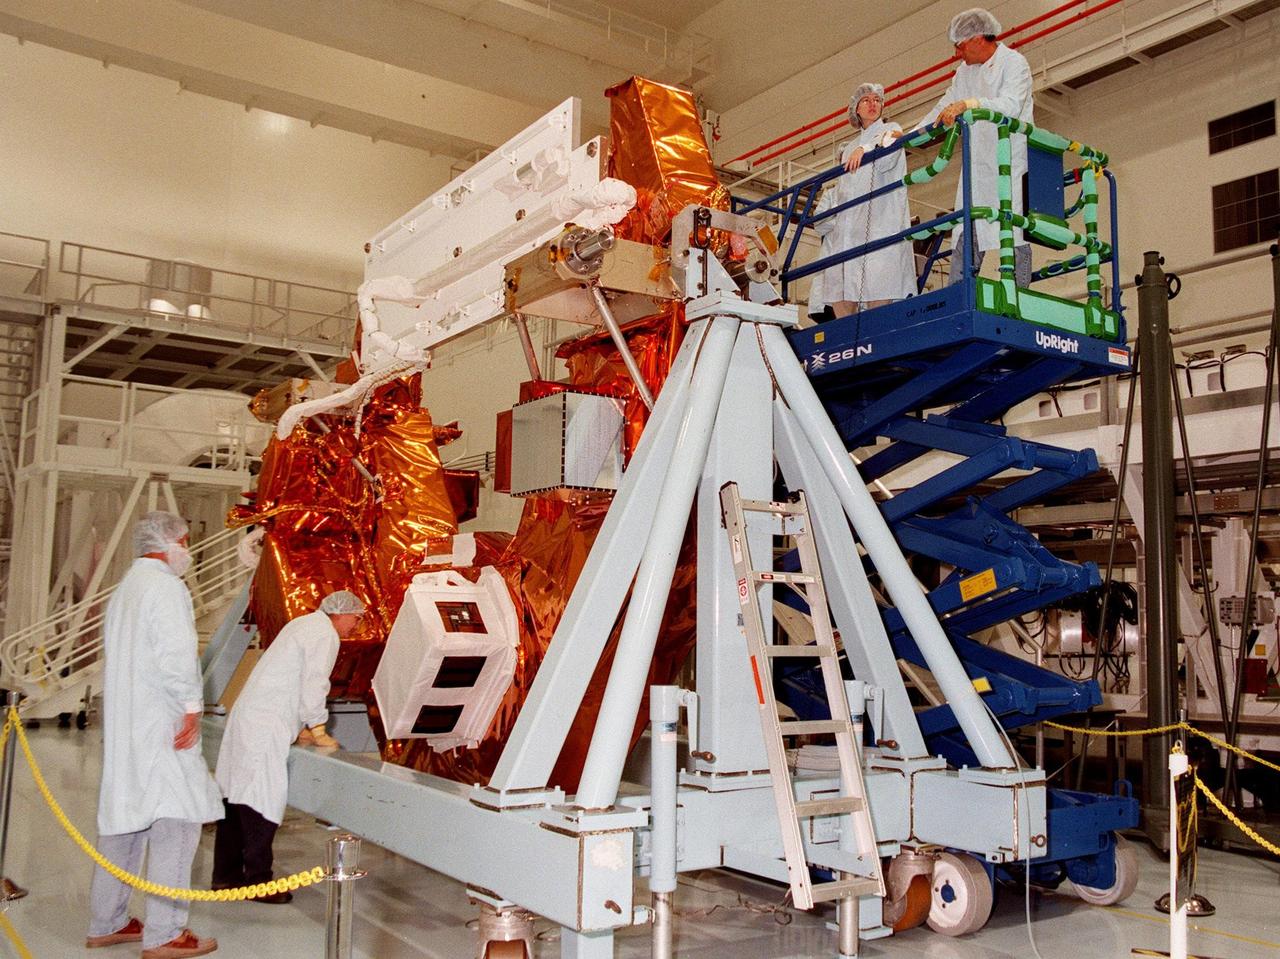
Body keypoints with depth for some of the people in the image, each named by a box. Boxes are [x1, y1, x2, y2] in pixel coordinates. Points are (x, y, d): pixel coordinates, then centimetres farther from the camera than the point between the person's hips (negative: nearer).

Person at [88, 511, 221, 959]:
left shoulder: (123, 590, 18)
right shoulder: (165, 587, -12)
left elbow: (118, 655, 19)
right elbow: (176, 655, -21)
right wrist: (191, 708, -15)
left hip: (123, 725, 10)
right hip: (161, 728, -10)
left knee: (123, 820, 15)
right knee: (175, 820, -7)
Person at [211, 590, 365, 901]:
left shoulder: (304, 624, 22)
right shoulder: (324, 635, -8)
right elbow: (314, 685, -15)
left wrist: (301, 729, 21)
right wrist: (318, 730, -6)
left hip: (246, 717, 10)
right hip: (265, 727, -10)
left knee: (237, 796, 12)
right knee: (263, 799, -7)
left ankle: (226, 875, 19)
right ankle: (257, 881, -3)